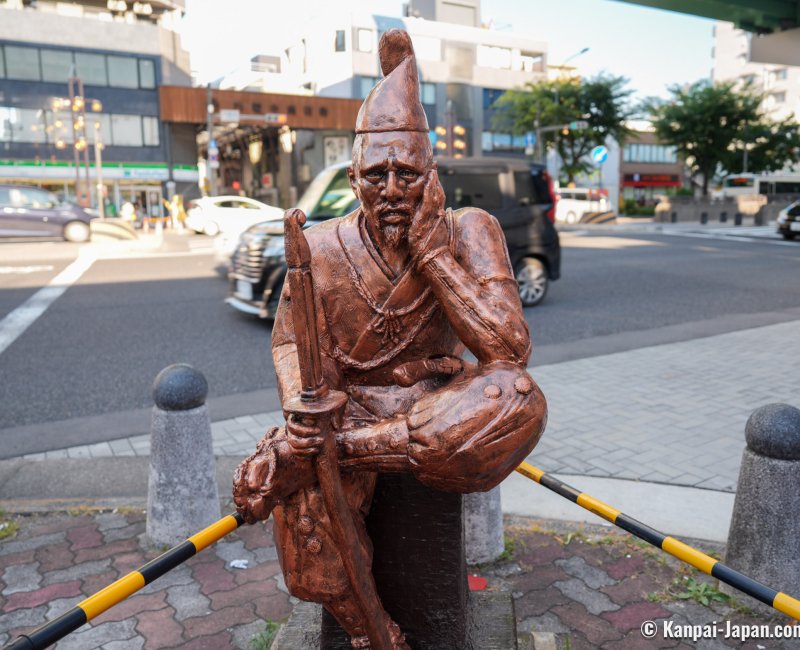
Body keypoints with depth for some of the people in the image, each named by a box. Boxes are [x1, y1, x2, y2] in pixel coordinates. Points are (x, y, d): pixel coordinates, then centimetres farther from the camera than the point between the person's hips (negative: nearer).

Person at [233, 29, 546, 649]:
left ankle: (309, 453, -29)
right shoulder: (324, 247, -6)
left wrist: (432, 250, -24)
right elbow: (294, 347, -4)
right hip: (352, 408, 1)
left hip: (438, 409, 0)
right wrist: (303, 412, -27)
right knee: (304, 506, -29)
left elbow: (510, 350, -20)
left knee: (518, 399, -33)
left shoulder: (469, 230, -10)